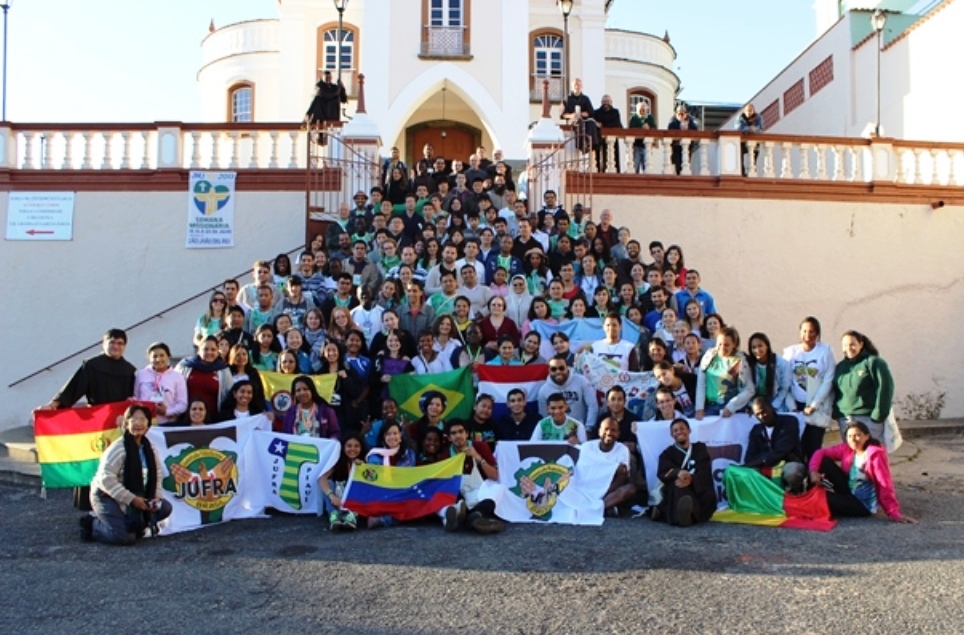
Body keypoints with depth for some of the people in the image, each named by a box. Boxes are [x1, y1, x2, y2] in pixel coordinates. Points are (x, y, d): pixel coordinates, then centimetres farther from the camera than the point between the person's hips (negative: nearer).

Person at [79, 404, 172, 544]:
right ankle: (92, 524, 5)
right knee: (126, 537, -23)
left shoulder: (149, 449, 3)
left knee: (165, 508, -9)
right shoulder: (118, 448, -19)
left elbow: (157, 476, 8)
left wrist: (157, 497, -11)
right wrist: (131, 499, -26)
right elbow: (106, 479, -24)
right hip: (108, 497, -7)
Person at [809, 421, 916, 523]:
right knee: (824, 460, -9)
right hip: (849, 492, 6)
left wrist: (894, 513, -22)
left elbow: (885, 485, -21)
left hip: (863, 504, -6)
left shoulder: (875, 454, -20)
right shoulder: (846, 449, -2)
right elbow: (821, 453, 0)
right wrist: (813, 471, -19)